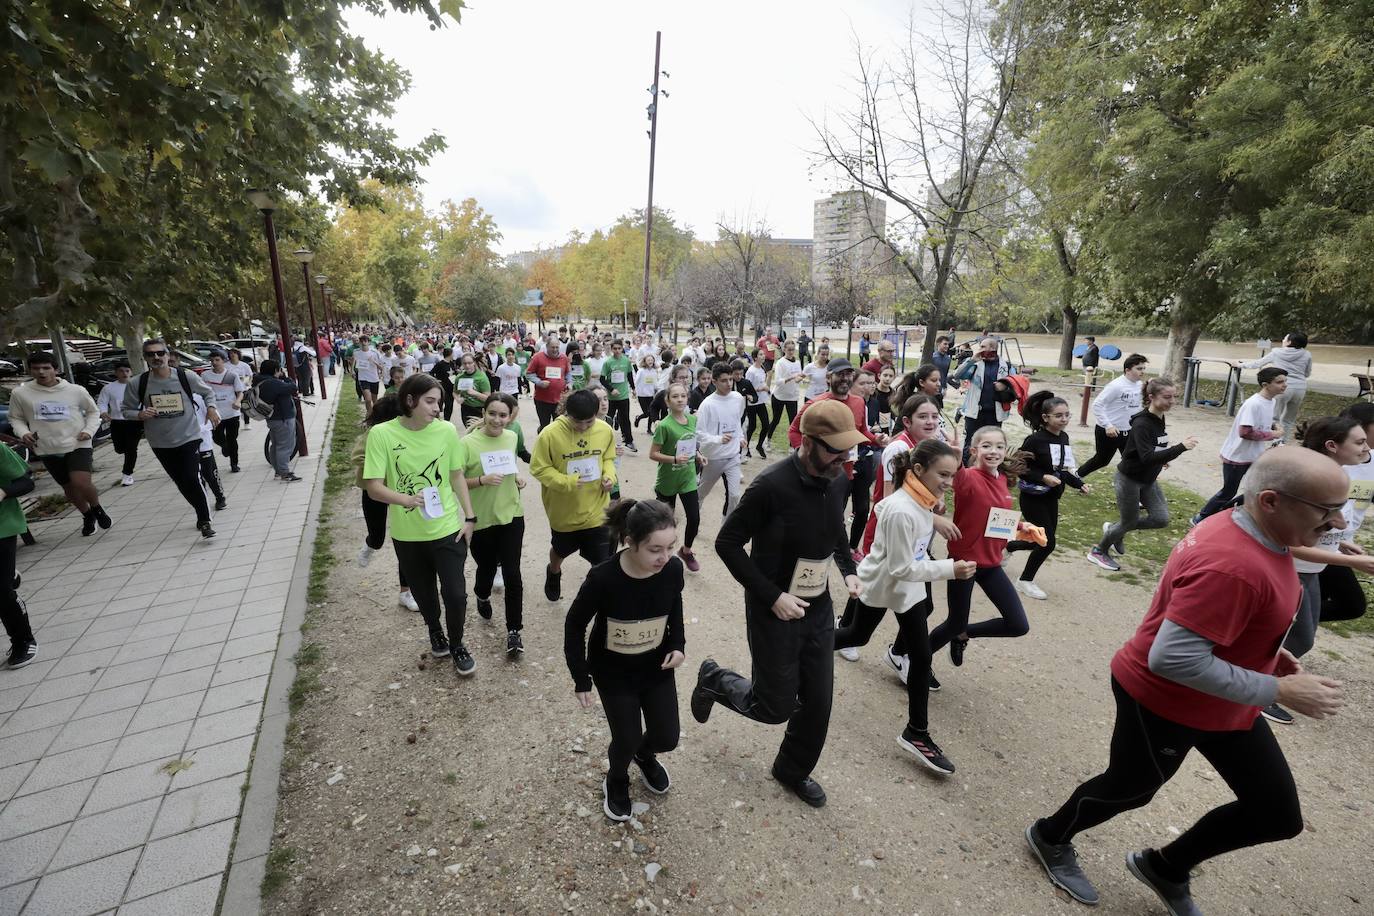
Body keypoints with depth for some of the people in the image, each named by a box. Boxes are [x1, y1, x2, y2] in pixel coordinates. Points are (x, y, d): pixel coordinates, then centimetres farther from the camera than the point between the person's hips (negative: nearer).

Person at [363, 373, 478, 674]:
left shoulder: (446, 430, -9)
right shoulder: (381, 434, -14)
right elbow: (373, 486, -15)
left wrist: (469, 516, 0)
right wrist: (405, 498, -34)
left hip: (447, 528, 0)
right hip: (407, 534, 0)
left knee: (455, 593, 1)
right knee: (423, 593, 20)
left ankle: (457, 644, 29)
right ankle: (435, 632, 50)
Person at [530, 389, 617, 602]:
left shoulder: (605, 431, -11)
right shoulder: (550, 434, -22)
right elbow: (539, 468, -14)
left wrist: (610, 475, -13)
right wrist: (566, 482, -27)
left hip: (596, 510, 1)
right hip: (564, 511, 0)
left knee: (602, 563, 4)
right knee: (560, 550, 28)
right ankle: (553, 573, 62)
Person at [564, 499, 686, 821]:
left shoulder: (673, 569, -22)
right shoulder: (603, 578, -32)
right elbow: (575, 626, -14)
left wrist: (678, 644, -9)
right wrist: (581, 679, -11)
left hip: (657, 666, 3)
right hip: (613, 672, -3)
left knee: (667, 738, 11)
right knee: (626, 741, 4)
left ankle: (645, 754, 49)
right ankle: (616, 781, 41)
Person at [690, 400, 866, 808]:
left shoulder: (839, 480, -4)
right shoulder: (772, 485, -26)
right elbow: (727, 543, -19)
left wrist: (849, 569, 1)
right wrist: (773, 596, -22)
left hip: (819, 609, 6)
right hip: (775, 612, -6)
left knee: (818, 703, 15)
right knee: (777, 707, 8)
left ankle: (793, 770, 43)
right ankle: (715, 680, 36)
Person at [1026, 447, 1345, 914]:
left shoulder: (1247, 532, -3)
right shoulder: (1232, 565, -34)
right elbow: (1173, 658, -36)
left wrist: (1262, 650, 7)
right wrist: (1280, 690, -27)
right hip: (1164, 701, -9)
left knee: (1279, 814, 16)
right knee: (1127, 790, 15)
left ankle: (1166, 867, 38)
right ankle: (1051, 837, 44)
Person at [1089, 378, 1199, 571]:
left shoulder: (1159, 419, 0)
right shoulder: (1141, 424, -25)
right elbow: (1147, 457, -35)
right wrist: (1181, 447, -40)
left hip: (1148, 480, 8)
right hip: (1129, 479, -8)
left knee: (1161, 519, 1)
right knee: (1130, 522, 5)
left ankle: (1114, 530, 23)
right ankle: (1098, 552, 26)